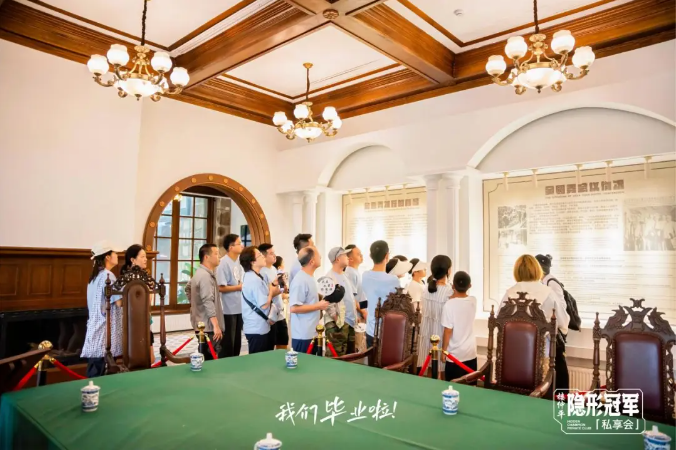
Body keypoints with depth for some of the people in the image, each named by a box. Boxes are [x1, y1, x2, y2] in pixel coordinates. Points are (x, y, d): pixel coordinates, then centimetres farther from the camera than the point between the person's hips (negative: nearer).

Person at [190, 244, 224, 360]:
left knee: (206, 358, 16)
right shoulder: (205, 276, -18)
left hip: (202, 325, 11)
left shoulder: (199, 273, 15)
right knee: (211, 359, -7)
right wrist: (216, 325, -25)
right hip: (208, 327, -11)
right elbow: (208, 302, -24)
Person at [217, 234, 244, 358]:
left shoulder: (239, 260, 8)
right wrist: (239, 287, -14)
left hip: (239, 308, 8)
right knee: (228, 343, 3)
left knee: (237, 342, 17)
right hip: (229, 309, -8)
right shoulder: (224, 263, -16)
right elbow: (221, 287, -20)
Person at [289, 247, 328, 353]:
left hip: (311, 332, 9)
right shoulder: (300, 280, -20)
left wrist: (321, 298, 7)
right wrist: (319, 306, -19)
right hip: (303, 335, -9)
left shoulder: (310, 277, 9)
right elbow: (294, 308, -24)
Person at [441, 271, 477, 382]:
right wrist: (454, 297, 8)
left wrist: (443, 351, -4)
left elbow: (448, 331, -14)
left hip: (455, 355, -5)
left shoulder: (449, 305, -18)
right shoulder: (473, 301, -4)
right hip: (471, 353, 5)